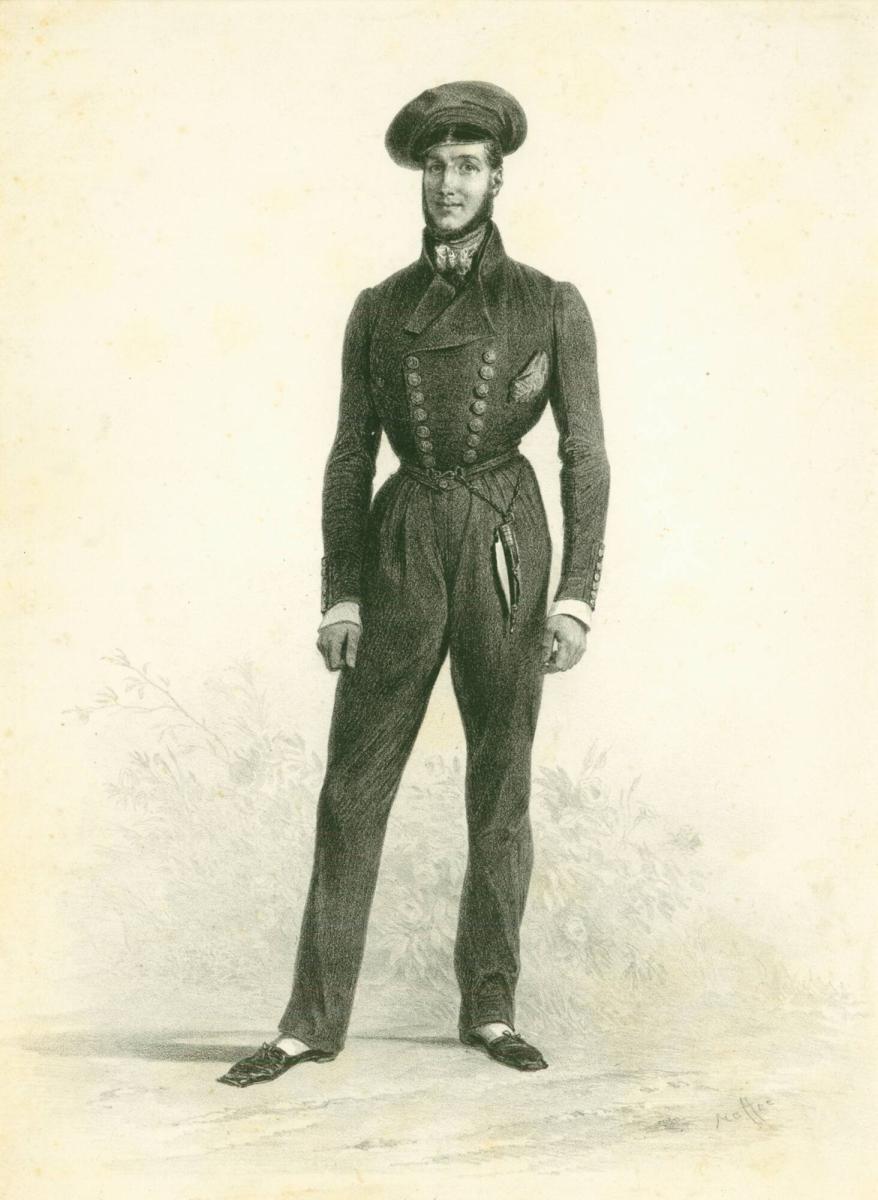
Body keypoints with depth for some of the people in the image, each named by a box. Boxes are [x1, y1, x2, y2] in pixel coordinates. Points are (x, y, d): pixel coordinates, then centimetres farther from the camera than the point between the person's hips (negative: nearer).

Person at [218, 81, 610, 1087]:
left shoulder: (550, 305, 4)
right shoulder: (379, 309, 10)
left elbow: (586, 454, 1)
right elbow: (350, 455, 9)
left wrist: (578, 593, -7)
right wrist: (339, 591, 1)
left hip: (506, 547, -1)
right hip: (401, 544, 2)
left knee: (501, 778, 4)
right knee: (354, 781, 1)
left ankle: (490, 1008, 17)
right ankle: (314, 1021, 9)